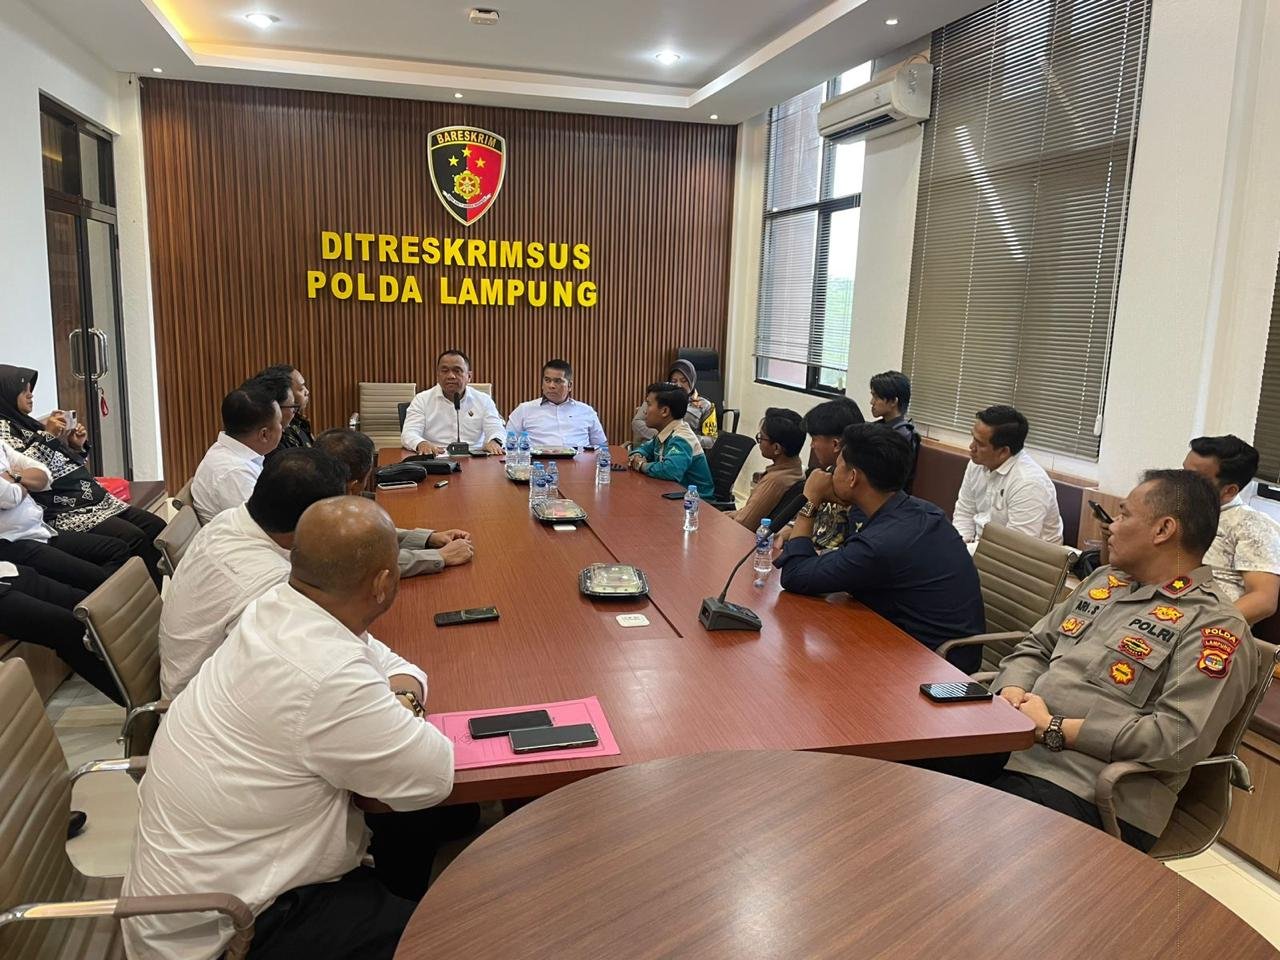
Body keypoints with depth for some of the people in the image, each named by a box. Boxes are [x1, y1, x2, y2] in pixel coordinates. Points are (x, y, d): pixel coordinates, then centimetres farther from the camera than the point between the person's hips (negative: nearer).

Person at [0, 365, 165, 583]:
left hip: (95, 498, 9)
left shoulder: (27, 423, 20)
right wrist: (47, 436, -16)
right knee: (135, 539, -26)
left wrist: (75, 446, 10)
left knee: (157, 527, -4)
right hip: (63, 511, -9)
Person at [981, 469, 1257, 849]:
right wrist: (1012, 696, -3)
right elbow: (1034, 648, 20)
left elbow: (1180, 739, -17)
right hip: (1007, 745, 7)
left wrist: (1054, 729, -16)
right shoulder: (1103, 580, 18)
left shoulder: (1215, 626, -6)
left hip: (1087, 791, -7)